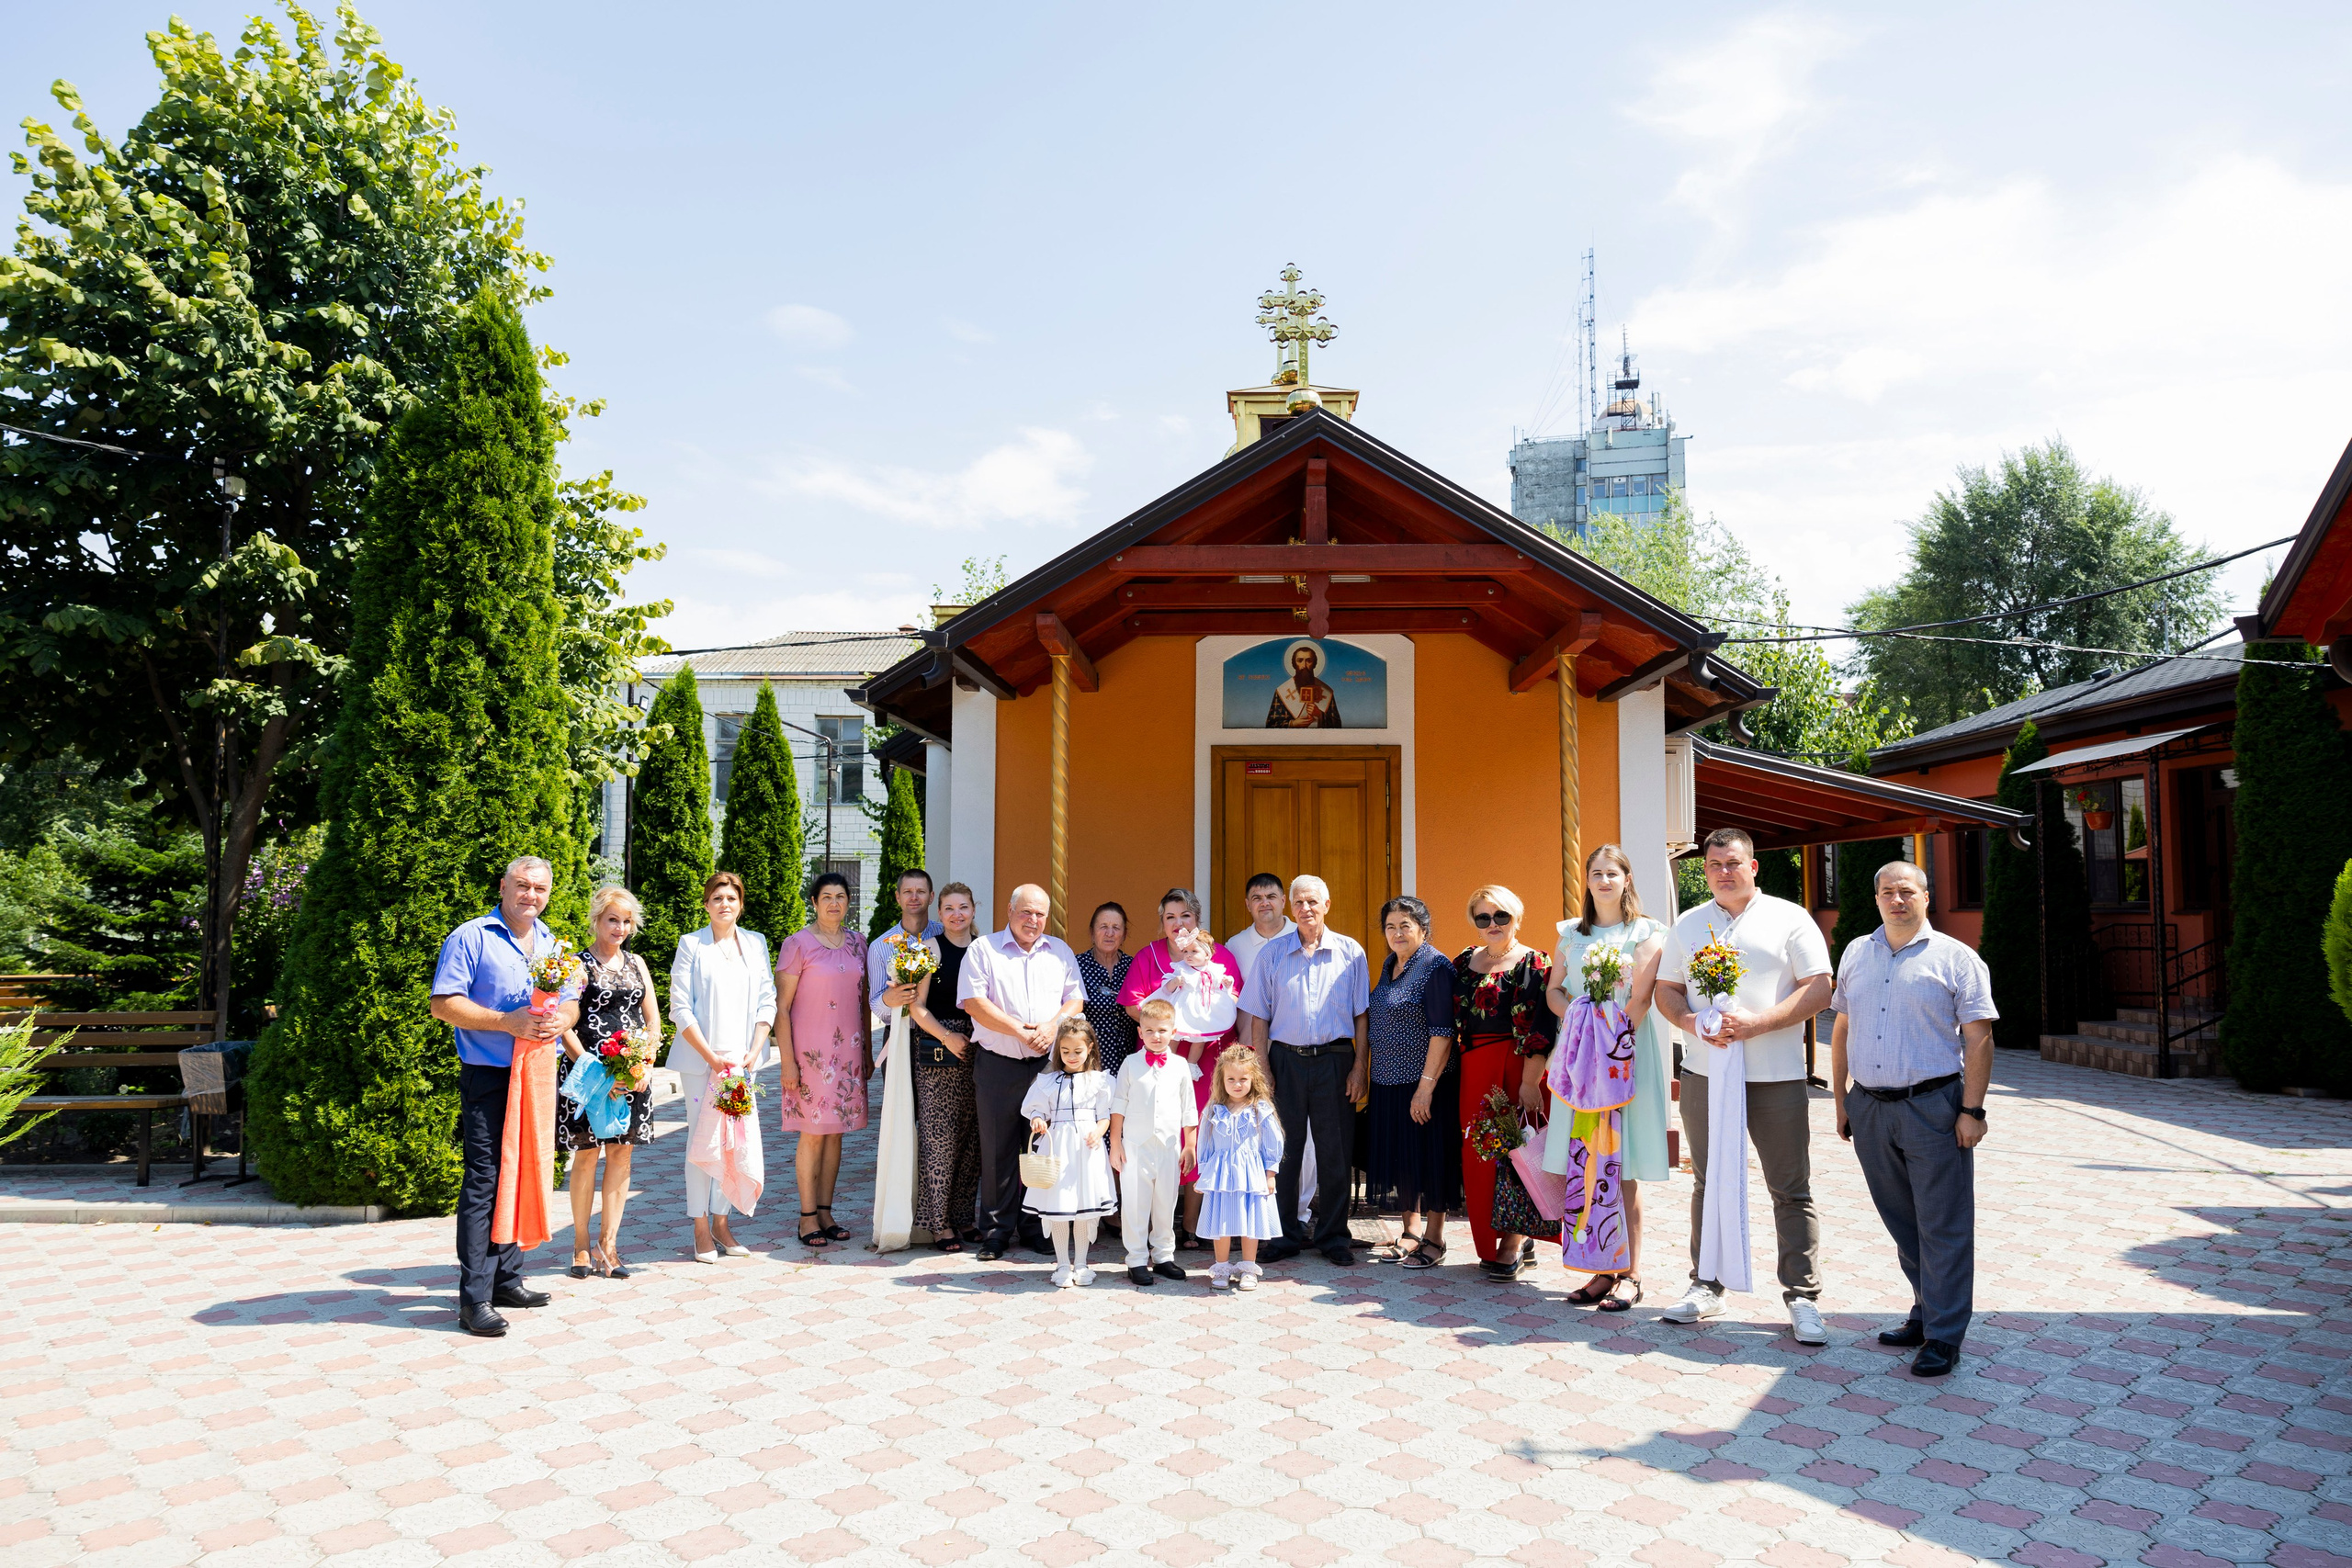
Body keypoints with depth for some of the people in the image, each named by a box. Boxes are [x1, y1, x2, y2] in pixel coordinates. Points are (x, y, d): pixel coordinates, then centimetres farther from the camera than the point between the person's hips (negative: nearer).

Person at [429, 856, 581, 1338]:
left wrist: (561, 1020, -6)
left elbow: (572, 1003, 18)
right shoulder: (470, 938, -4)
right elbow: (444, 1004, -11)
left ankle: (506, 1278, 22)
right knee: (484, 1181, -8)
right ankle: (474, 1298, -5)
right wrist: (506, 1022, -19)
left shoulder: (552, 944, 16)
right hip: (488, 1077, -6)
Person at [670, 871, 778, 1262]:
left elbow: (767, 1001, 8)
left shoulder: (756, 943, 10)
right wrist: (710, 1056, -11)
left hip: (742, 1058, 3)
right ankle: (701, 1229, 8)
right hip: (700, 1058, -3)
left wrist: (754, 1051, -4)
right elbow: (680, 1008, -5)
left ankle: (721, 1222, 15)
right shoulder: (691, 944, 0)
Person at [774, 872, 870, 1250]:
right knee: (813, 1133, -2)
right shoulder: (798, 944, -6)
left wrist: (868, 1051, 14)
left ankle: (826, 1212, 17)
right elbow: (782, 1007, -7)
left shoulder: (857, 943, 10)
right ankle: (808, 1217, 7)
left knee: (835, 1132, 9)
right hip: (810, 1049, -5)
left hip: (848, 1048, 5)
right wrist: (786, 1059, -12)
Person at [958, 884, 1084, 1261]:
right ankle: (996, 1232, 12)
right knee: (997, 1150, 1)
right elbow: (973, 1001, -7)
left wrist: (1052, 1025, -10)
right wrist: (1019, 1031, -12)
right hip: (998, 1065, -2)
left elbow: (1075, 998, 10)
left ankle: (1038, 1229, 16)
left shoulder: (1060, 951, 14)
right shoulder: (983, 949, 2)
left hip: (1048, 1064, 3)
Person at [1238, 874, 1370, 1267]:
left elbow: (1362, 1014, 4)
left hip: (1335, 1061, -1)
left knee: (1334, 1151, 4)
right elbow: (1259, 1017, 6)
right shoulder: (1272, 954, 5)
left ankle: (1332, 1236, 17)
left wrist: (1360, 1065, -3)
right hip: (1286, 1060, 1)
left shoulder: (1350, 952, 3)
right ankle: (1286, 1234, 17)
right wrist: (1262, 1068, -1)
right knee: (1284, 1150, 4)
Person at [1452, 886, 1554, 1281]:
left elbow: (1539, 1029, -13)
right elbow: (1451, 1022, 15)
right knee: (1478, 1154, 7)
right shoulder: (1464, 962, 12)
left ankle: (1515, 1240, 6)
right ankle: (1497, 1243, 18)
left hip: (1519, 1067, -6)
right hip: (1474, 1069, 6)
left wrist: (1530, 1082, -19)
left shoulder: (1534, 964, -6)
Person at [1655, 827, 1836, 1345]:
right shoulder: (1689, 925, 12)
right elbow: (1666, 990, 12)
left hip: (1776, 1077, -3)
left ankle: (1803, 1298, 9)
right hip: (1704, 1071, 4)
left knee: (1792, 1190, 0)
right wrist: (1691, 1022, -10)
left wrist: (1756, 1023, -17)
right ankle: (1706, 1287, 22)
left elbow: (1819, 990, -6)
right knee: (1708, 1184, 12)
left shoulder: (1790, 919, 0)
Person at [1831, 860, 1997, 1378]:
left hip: (1933, 1106, -5)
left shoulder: (1956, 958, -2)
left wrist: (1971, 1110, -12)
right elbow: (1842, 1030, 16)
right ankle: (1926, 1312, 29)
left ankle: (1943, 1335, 7)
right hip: (1869, 1108, 5)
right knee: (1901, 1221, 14)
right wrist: (1840, 1100, 13)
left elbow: (1979, 1040, -5)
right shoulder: (1856, 954, 12)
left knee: (1942, 1226, -1)